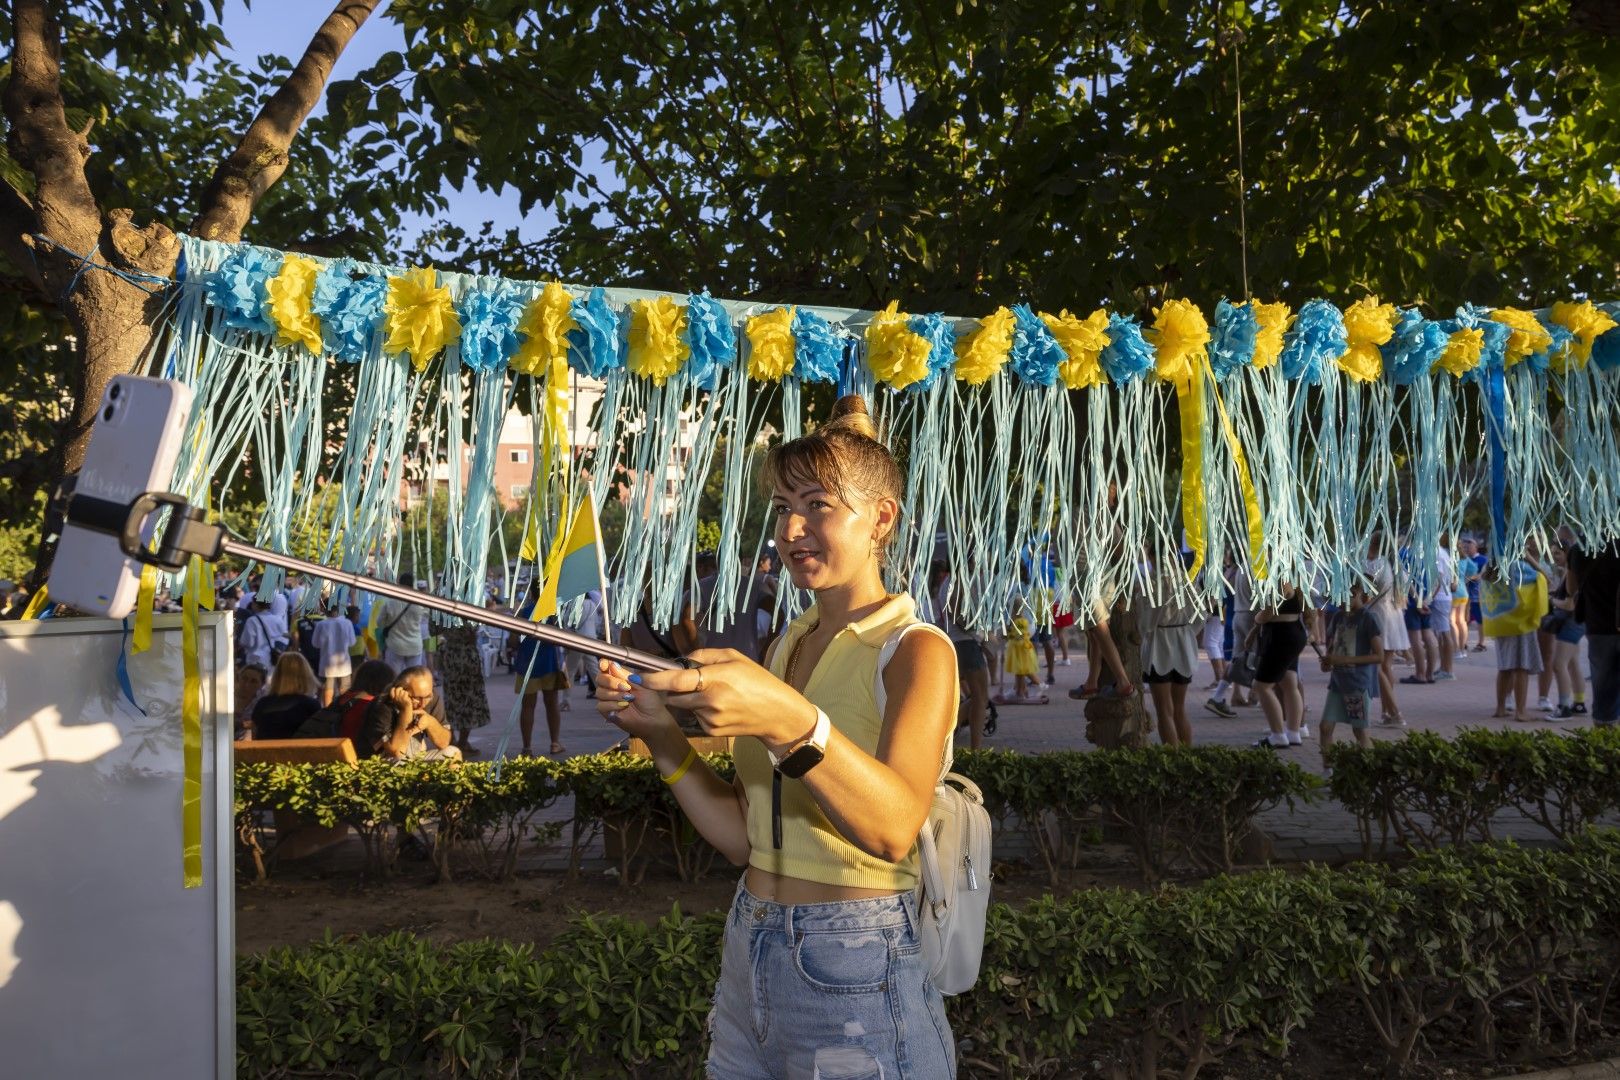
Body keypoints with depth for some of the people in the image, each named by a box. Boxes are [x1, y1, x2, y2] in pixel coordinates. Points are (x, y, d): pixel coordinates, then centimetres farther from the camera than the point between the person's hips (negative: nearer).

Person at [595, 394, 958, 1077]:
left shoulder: (917, 649, -11)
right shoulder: (788, 645, 9)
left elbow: (895, 827, -29)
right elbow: (746, 839, 6)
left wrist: (792, 721, -43)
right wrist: (663, 738, -6)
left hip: (856, 971, -6)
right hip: (749, 952, 7)